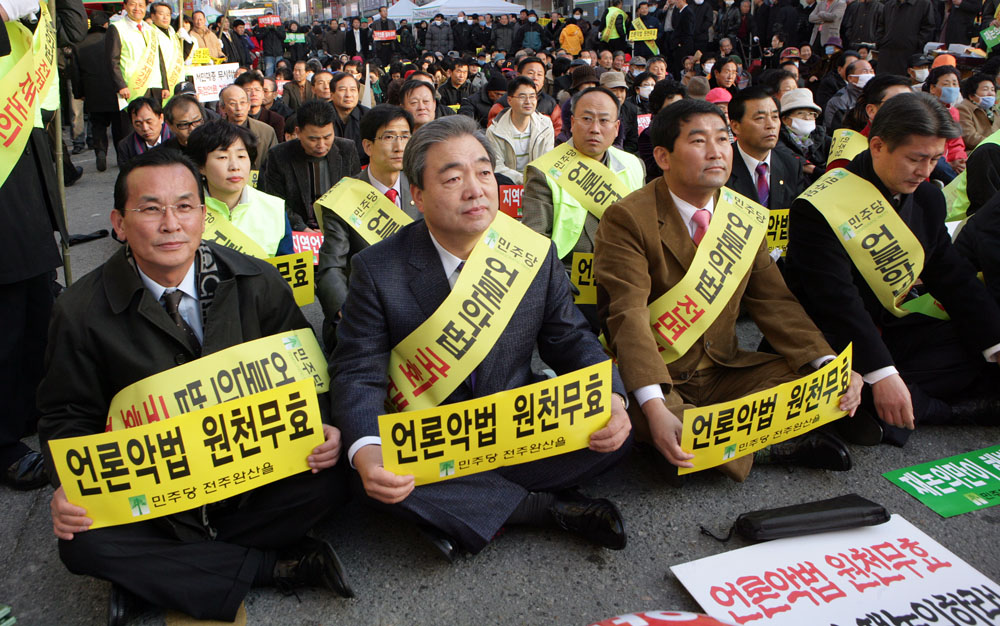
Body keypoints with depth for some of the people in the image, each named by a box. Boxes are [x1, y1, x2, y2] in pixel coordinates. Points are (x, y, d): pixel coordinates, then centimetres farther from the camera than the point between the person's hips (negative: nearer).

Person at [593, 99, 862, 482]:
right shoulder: (626, 219, -14)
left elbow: (774, 303, 3)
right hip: (658, 383, -4)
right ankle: (771, 446, -12)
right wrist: (655, 408, -38)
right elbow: (629, 316, -24)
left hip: (723, 372, 4)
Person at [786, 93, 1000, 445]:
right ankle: (951, 408, -11)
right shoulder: (819, 208, -20)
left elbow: (954, 278, 6)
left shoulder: (928, 199, 5)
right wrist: (881, 373, -34)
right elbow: (838, 298, -27)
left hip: (894, 329, 6)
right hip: (831, 336, -6)